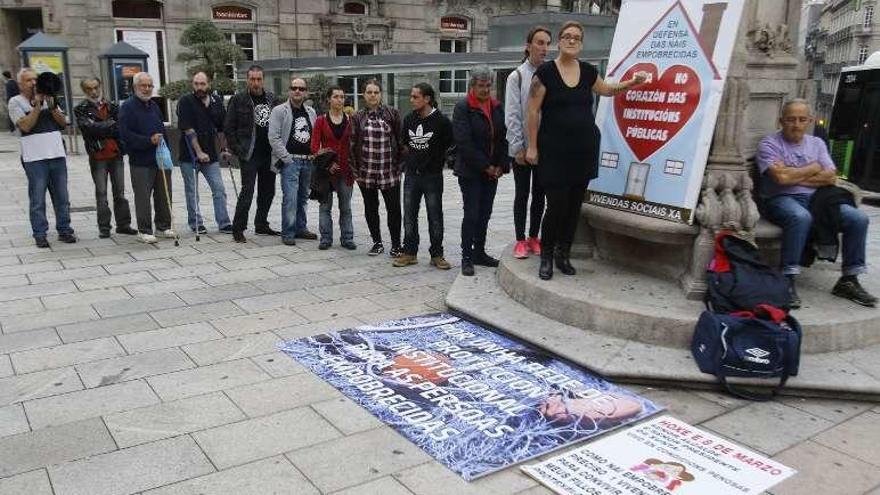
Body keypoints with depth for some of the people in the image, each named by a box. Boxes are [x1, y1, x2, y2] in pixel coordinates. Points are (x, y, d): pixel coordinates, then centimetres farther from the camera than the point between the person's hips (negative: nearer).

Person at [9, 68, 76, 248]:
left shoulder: (48, 97, 15)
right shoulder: (16, 102, 2)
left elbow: (63, 122, 9)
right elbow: (25, 126, -10)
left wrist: (52, 106, -5)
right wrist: (37, 105, -12)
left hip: (57, 154, 4)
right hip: (35, 157, -4)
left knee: (62, 197, 8)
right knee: (37, 199, -1)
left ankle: (64, 230, 17)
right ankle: (40, 235, 5)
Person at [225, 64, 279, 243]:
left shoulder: (271, 98, 8)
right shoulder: (238, 99, -4)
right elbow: (228, 128, -4)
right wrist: (237, 150, -9)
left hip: (269, 154, 5)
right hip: (249, 155, -5)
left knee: (268, 191, 12)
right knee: (247, 191, -9)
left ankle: (261, 225, 26)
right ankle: (238, 229, 1)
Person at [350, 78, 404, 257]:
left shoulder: (392, 113, 1)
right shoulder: (357, 117, 5)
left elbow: (400, 140, 1)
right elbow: (353, 144, 5)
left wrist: (399, 165, -3)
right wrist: (356, 169, 1)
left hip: (389, 171, -2)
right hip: (366, 172, 2)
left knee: (393, 208, 0)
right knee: (370, 209, 10)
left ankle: (396, 244, 12)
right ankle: (377, 243, 23)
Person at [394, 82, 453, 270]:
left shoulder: (441, 121, -11)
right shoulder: (409, 119, 5)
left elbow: (450, 144, -3)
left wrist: (436, 160, 1)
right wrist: (410, 158, 11)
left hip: (432, 176, -5)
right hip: (411, 175, 5)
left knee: (435, 217, 4)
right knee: (409, 216, 8)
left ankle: (436, 254, 13)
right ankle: (409, 252, 18)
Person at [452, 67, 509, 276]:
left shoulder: (497, 107, 10)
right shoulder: (463, 108, -8)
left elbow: (503, 138, 10)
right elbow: (464, 143, -15)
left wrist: (501, 165, -2)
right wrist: (485, 166, -14)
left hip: (492, 171, 6)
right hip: (470, 171, -5)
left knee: (485, 214, 10)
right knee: (471, 214, -4)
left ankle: (479, 252, 20)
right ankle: (467, 257, 4)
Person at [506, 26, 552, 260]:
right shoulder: (517, 76, -3)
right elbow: (512, 115, -6)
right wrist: (518, 147, -11)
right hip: (521, 148, -2)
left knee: (539, 194, 10)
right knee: (522, 194, 5)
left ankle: (534, 237, 22)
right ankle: (520, 240, 13)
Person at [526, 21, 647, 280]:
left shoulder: (588, 71, 8)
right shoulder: (545, 71, -6)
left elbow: (606, 90, 29)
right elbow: (533, 111, -6)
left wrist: (632, 83, 16)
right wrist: (532, 146, -9)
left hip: (584, 150, 5)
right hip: (554, 151, -5)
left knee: (574, 206, 8)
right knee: (556, 206, -7)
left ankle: (563, 254, 22)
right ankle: (546, 257, 11)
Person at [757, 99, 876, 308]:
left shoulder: (817, 143, 16)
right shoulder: (769, 144, -1)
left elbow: (831, 177, 3)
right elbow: (781, 177, -17)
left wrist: (794, 176, -7)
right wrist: (813, 168, -1)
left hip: (815, 199, 6)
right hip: (781, 199, -6)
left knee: (859, 218, -14)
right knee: (801, 217, -39)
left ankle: (849, 280, -2)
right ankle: (787, 280, -32)